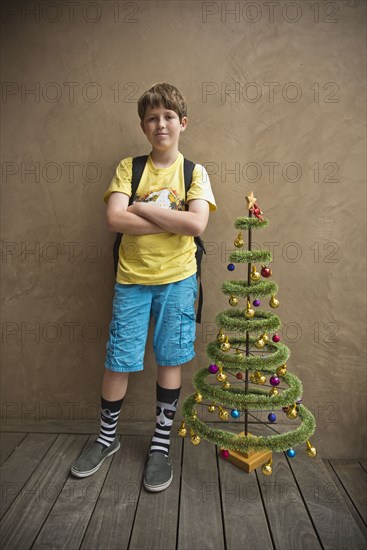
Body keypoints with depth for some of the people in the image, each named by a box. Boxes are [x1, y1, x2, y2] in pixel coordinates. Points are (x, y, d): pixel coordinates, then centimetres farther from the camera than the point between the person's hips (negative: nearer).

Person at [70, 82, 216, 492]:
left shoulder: (195, 172, 3)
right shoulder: (128, 167, 5)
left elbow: (197, 224, -14)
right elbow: (114, 220, -11)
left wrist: (142, 207, -12)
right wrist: (173, 220, -14)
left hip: (177, 278, 0)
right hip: (132, 278, 1)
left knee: (169, 360, 7)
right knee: (118, 361, 6)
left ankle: (161, 444, 26)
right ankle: (107, 437, 31)